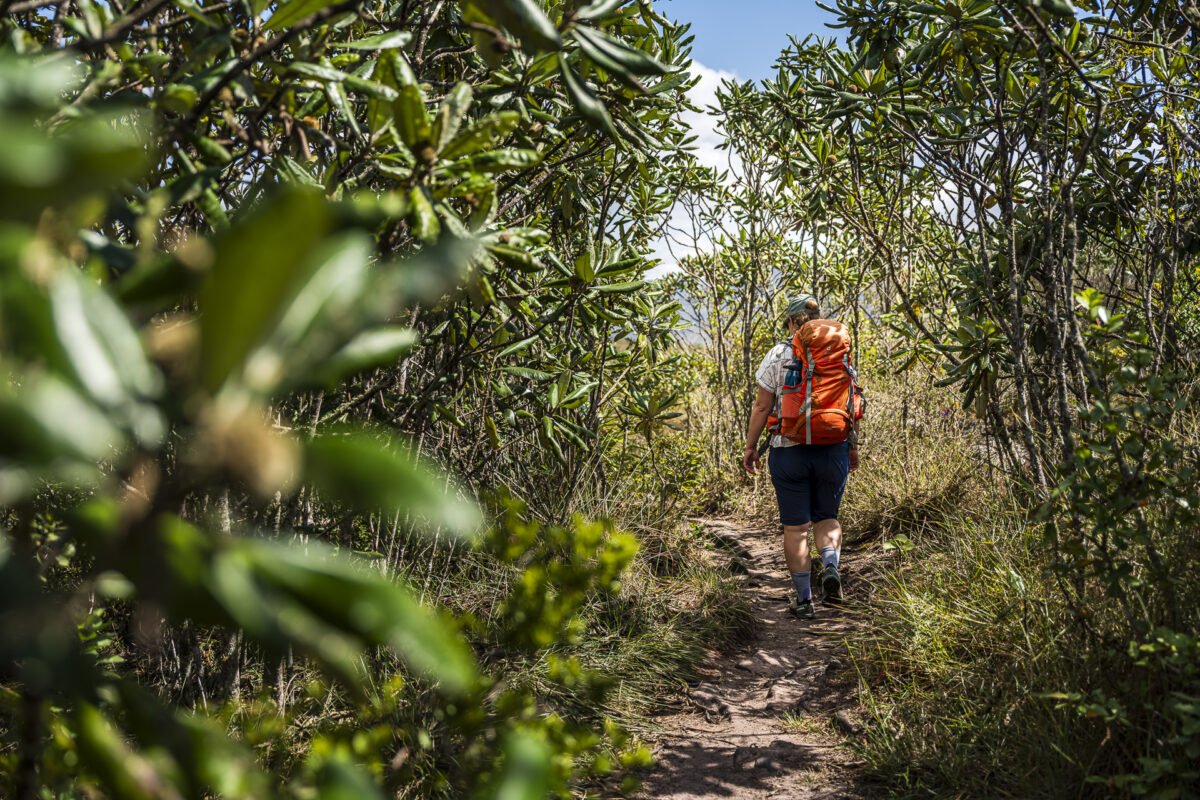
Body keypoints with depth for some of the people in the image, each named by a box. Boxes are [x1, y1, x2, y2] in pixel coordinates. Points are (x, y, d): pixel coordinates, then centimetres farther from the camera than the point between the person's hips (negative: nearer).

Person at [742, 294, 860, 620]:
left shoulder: (778, 355, -4)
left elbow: (762, 406, -4)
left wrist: (750, 446, 5)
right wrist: (853, 446, 14)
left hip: (789, 449, -2)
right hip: (833, 448, 2)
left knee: (795, 526, 6)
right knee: (826, 517, 19)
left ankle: (804, 599, 9)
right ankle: (831, 567, -8)